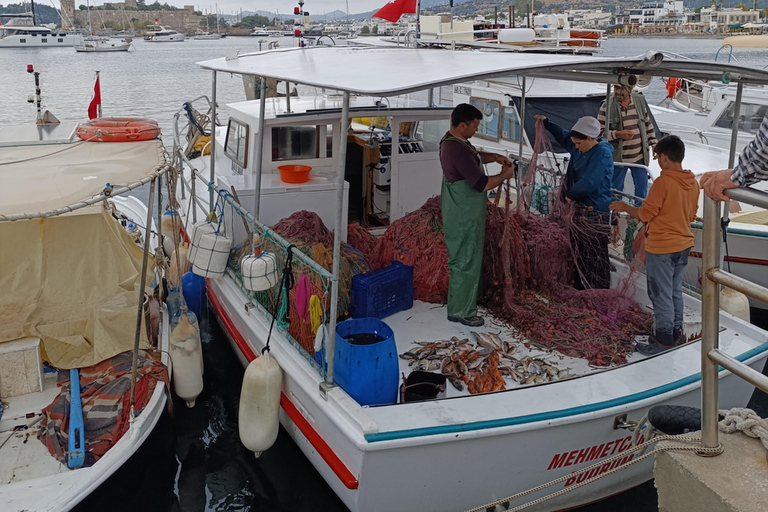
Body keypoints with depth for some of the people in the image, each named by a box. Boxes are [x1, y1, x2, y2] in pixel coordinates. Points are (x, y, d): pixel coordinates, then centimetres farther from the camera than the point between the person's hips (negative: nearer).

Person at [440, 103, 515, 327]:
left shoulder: (453, 141, 5)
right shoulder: (459, 151, -28)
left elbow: (476, 156, 25)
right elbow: (482, 184, -27)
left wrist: (495, 157, 9)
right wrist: (505, 175, -10)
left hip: (462, 212, 11)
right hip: (464, 216, -11)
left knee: (463, 258, 22)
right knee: (466, 261, 1)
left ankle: (463, 302, 37)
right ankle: (461, 311, 12)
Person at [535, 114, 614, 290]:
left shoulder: (602, 154, -18)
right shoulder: (579, 149, 7)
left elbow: (589, 183, -25)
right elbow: (564, 137, 28)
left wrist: (569, 194, -11)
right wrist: (546, 123, 24)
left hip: (595, 211, -9)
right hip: (580, 208, 9)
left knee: (595, 256, -4)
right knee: (578, 251, 18)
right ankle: (579, 285, 30)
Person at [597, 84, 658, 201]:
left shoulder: (640, 100, 0)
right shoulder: (607, 106, -12)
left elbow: (648, 124, 11)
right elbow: (599, 132, -12)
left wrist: (654, 144, 10)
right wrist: (617, 134, -25)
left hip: (640, 156, 4)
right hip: (618, 157, -3)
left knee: (642, 186, 15)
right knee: (616, 187, 9)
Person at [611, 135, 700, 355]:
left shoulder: (663, 182, -21)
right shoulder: (693, 183, 3)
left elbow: (644, 214, -17)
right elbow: (692, 215, 13)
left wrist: (624, 207, -1)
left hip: (661, 248, -8)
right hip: (683, 244, 8)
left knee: (661, 294, 2)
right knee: (675, 291, 19)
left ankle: (664, 339, 9)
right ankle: (675, 332, 28)